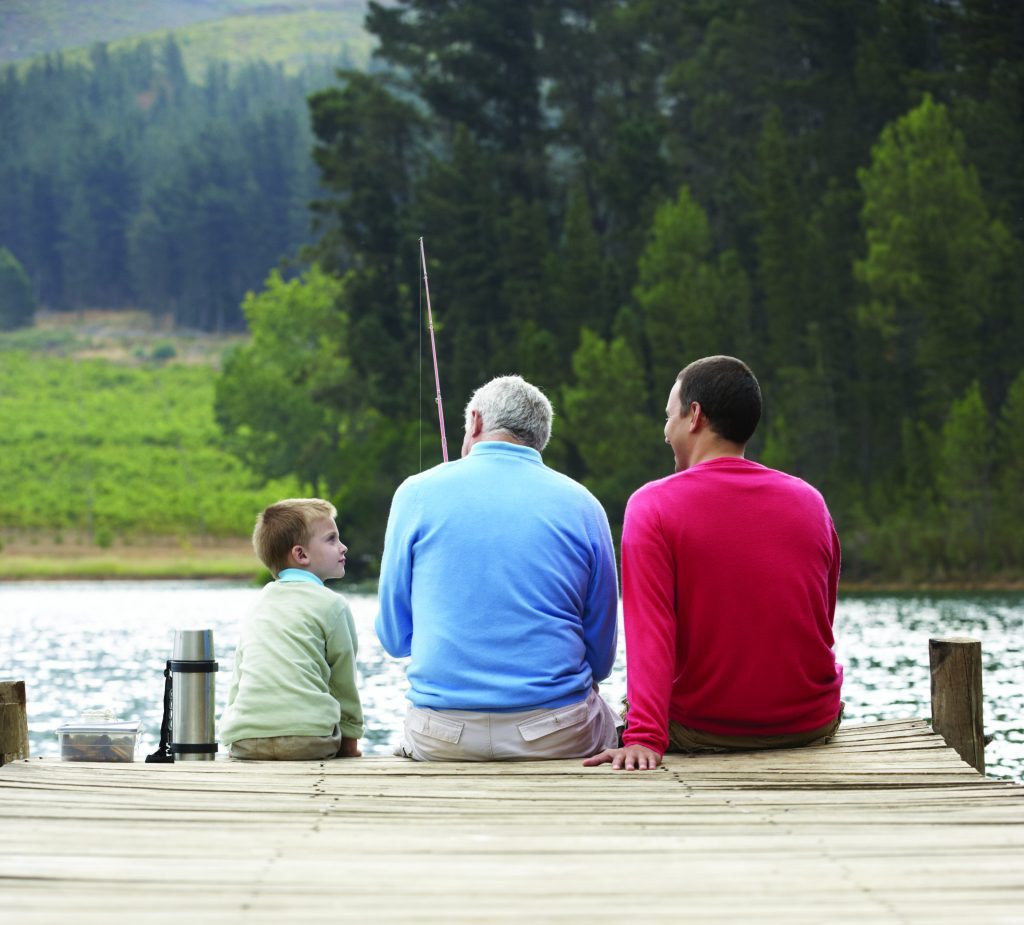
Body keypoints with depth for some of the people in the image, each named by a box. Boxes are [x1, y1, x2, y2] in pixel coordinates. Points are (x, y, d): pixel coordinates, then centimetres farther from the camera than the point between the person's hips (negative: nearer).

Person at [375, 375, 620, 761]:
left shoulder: (418, 493, 1)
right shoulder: (582, 504, 4)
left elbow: (394, 638, 8)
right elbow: (601, 657, 8)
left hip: (442, 742, 0)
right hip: (560, 738, 0)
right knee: (606, 720, 32)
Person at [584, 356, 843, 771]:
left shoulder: (652, 506, -11)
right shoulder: (810, 501, 2)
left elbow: (649, 630, -22)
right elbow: (822, 625, 12)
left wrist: (644, 738, -28)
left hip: (703, 732, -3)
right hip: (812, 726, 3)